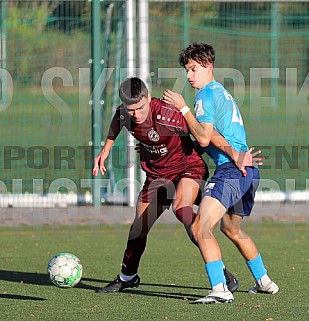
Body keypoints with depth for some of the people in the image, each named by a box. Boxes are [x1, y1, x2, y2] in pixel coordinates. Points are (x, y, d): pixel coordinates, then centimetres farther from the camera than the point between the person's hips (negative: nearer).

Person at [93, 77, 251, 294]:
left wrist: (235, 155, -33)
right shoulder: (123, 114, -13)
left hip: (187, 167, -6)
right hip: (157, 174, 6)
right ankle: (127, 277, 37)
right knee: (139, 228, 10)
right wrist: (106, 150, 18)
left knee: (181, 208, -34)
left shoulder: (166, 115, -32)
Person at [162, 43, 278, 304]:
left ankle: (220, 290, -32)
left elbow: (204, 138, -16)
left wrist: (183, 108, -9)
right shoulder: (223, 92, 22)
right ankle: (264, 282, 40)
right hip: (248, 170, 11)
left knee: (200, 228, -20)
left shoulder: (207, 94, -7)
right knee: (231, 228, 30)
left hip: (230, 169, -11)